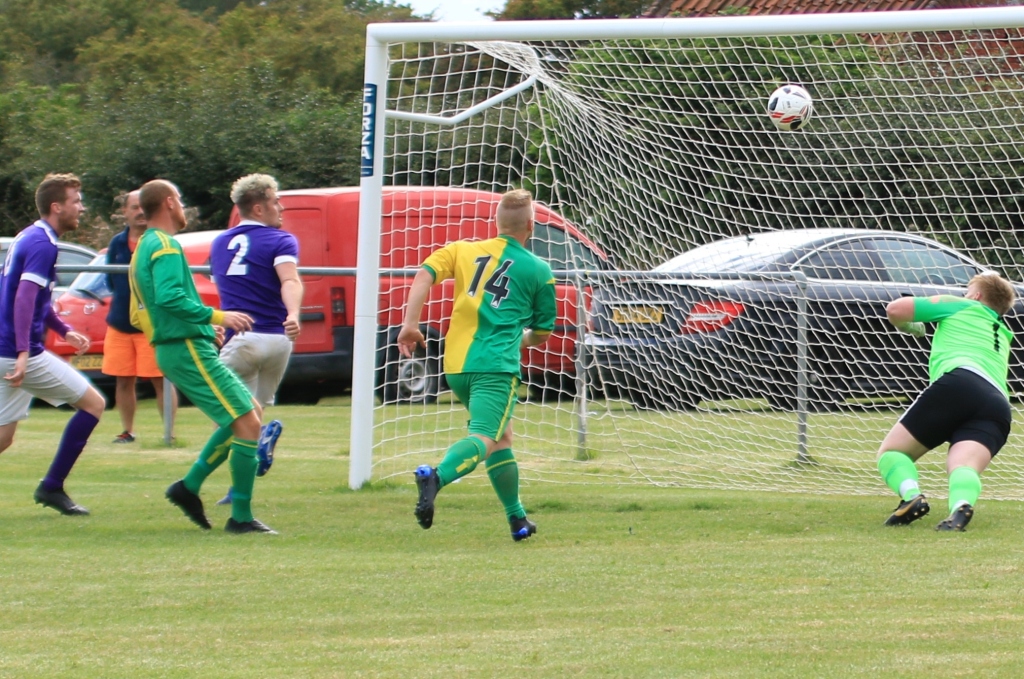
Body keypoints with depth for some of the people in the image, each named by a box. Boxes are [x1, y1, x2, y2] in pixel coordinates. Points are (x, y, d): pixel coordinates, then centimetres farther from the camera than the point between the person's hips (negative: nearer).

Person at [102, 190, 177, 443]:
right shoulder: (117, 243, 8)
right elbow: (111, 280, 15)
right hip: (120, 324, 5)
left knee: (161, 380, -5)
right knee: (123, 381, 9)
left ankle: (170, 432, -1)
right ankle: (128, 431, 19)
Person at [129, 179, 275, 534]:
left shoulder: (143, 249, 20)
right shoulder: (165, 246, -11)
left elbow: (138, 317, 25)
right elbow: (169, 297, -27)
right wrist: (217, 317, -21)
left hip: (171, 350, 10)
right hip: (189, 349, -10)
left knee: (249, 411, 15)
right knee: (247, 422, -10)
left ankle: (190, 486, 12)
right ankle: (241, 517, -10)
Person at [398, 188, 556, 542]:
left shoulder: (464, 250, 14)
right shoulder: (539, 271, 8)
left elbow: (425, 275, -3)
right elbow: (542, 331, 15)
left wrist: (410, 323, -4)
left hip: (456, 364, 5)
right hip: (497, 365, -5)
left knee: (501, 437, 23)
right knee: (483, 440, -17)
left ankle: (517, 519, 31)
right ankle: (437, 476, -48)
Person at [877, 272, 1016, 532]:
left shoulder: (960, 306, 23)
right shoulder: (1003, 337, 39)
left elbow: (895, 309, 17)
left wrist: (908, 326, 38)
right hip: (999, 404, 4)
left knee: (890, 452, 6)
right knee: (963, 465, -20)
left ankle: (911, 496, -26)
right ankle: (961, 506, -55)